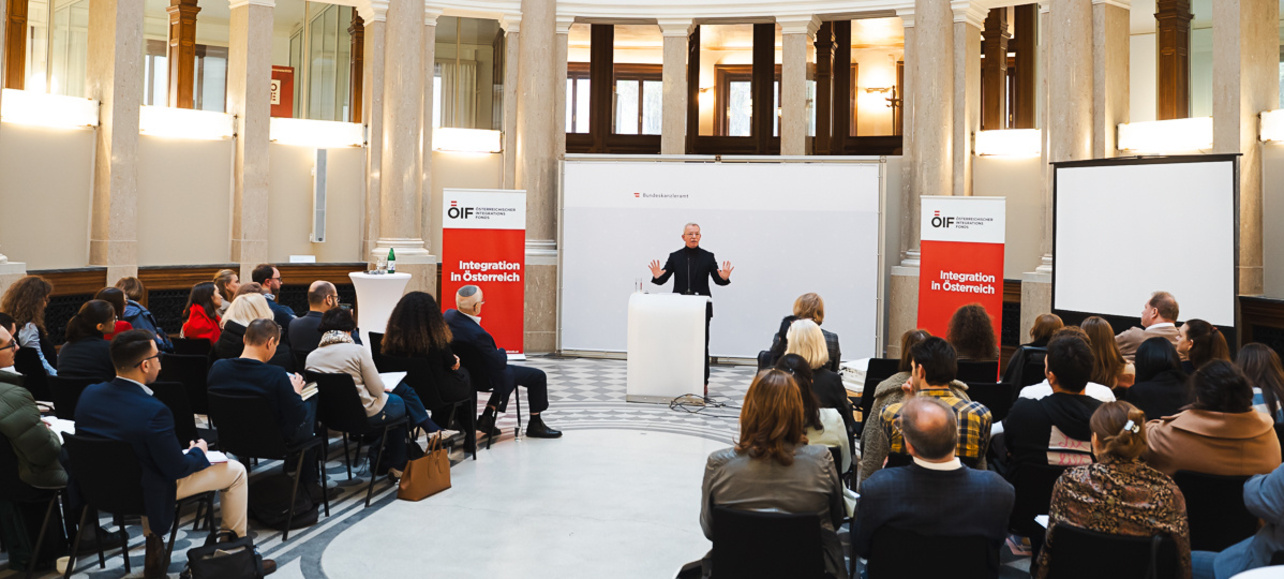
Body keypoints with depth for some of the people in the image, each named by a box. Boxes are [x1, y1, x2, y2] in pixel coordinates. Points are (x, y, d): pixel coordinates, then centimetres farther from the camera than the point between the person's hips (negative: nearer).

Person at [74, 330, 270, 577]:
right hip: (147, 495, -7)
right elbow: (177, 469, -21)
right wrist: (197, 451, 0)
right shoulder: (153, 411, -32)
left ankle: (154, 548, 35)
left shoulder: (88, 394, -11)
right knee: (236, 471, 7)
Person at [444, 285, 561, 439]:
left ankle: (486, 417, 26)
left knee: (507, 372, 34)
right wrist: (502, 352, -2)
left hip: (462, 372, 9)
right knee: (538, 376, 6)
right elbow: (499, 363, -25)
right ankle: (535, 424, 20)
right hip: (485, 378, -9)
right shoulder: (478, 334, -37)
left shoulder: (448, 315, -13)